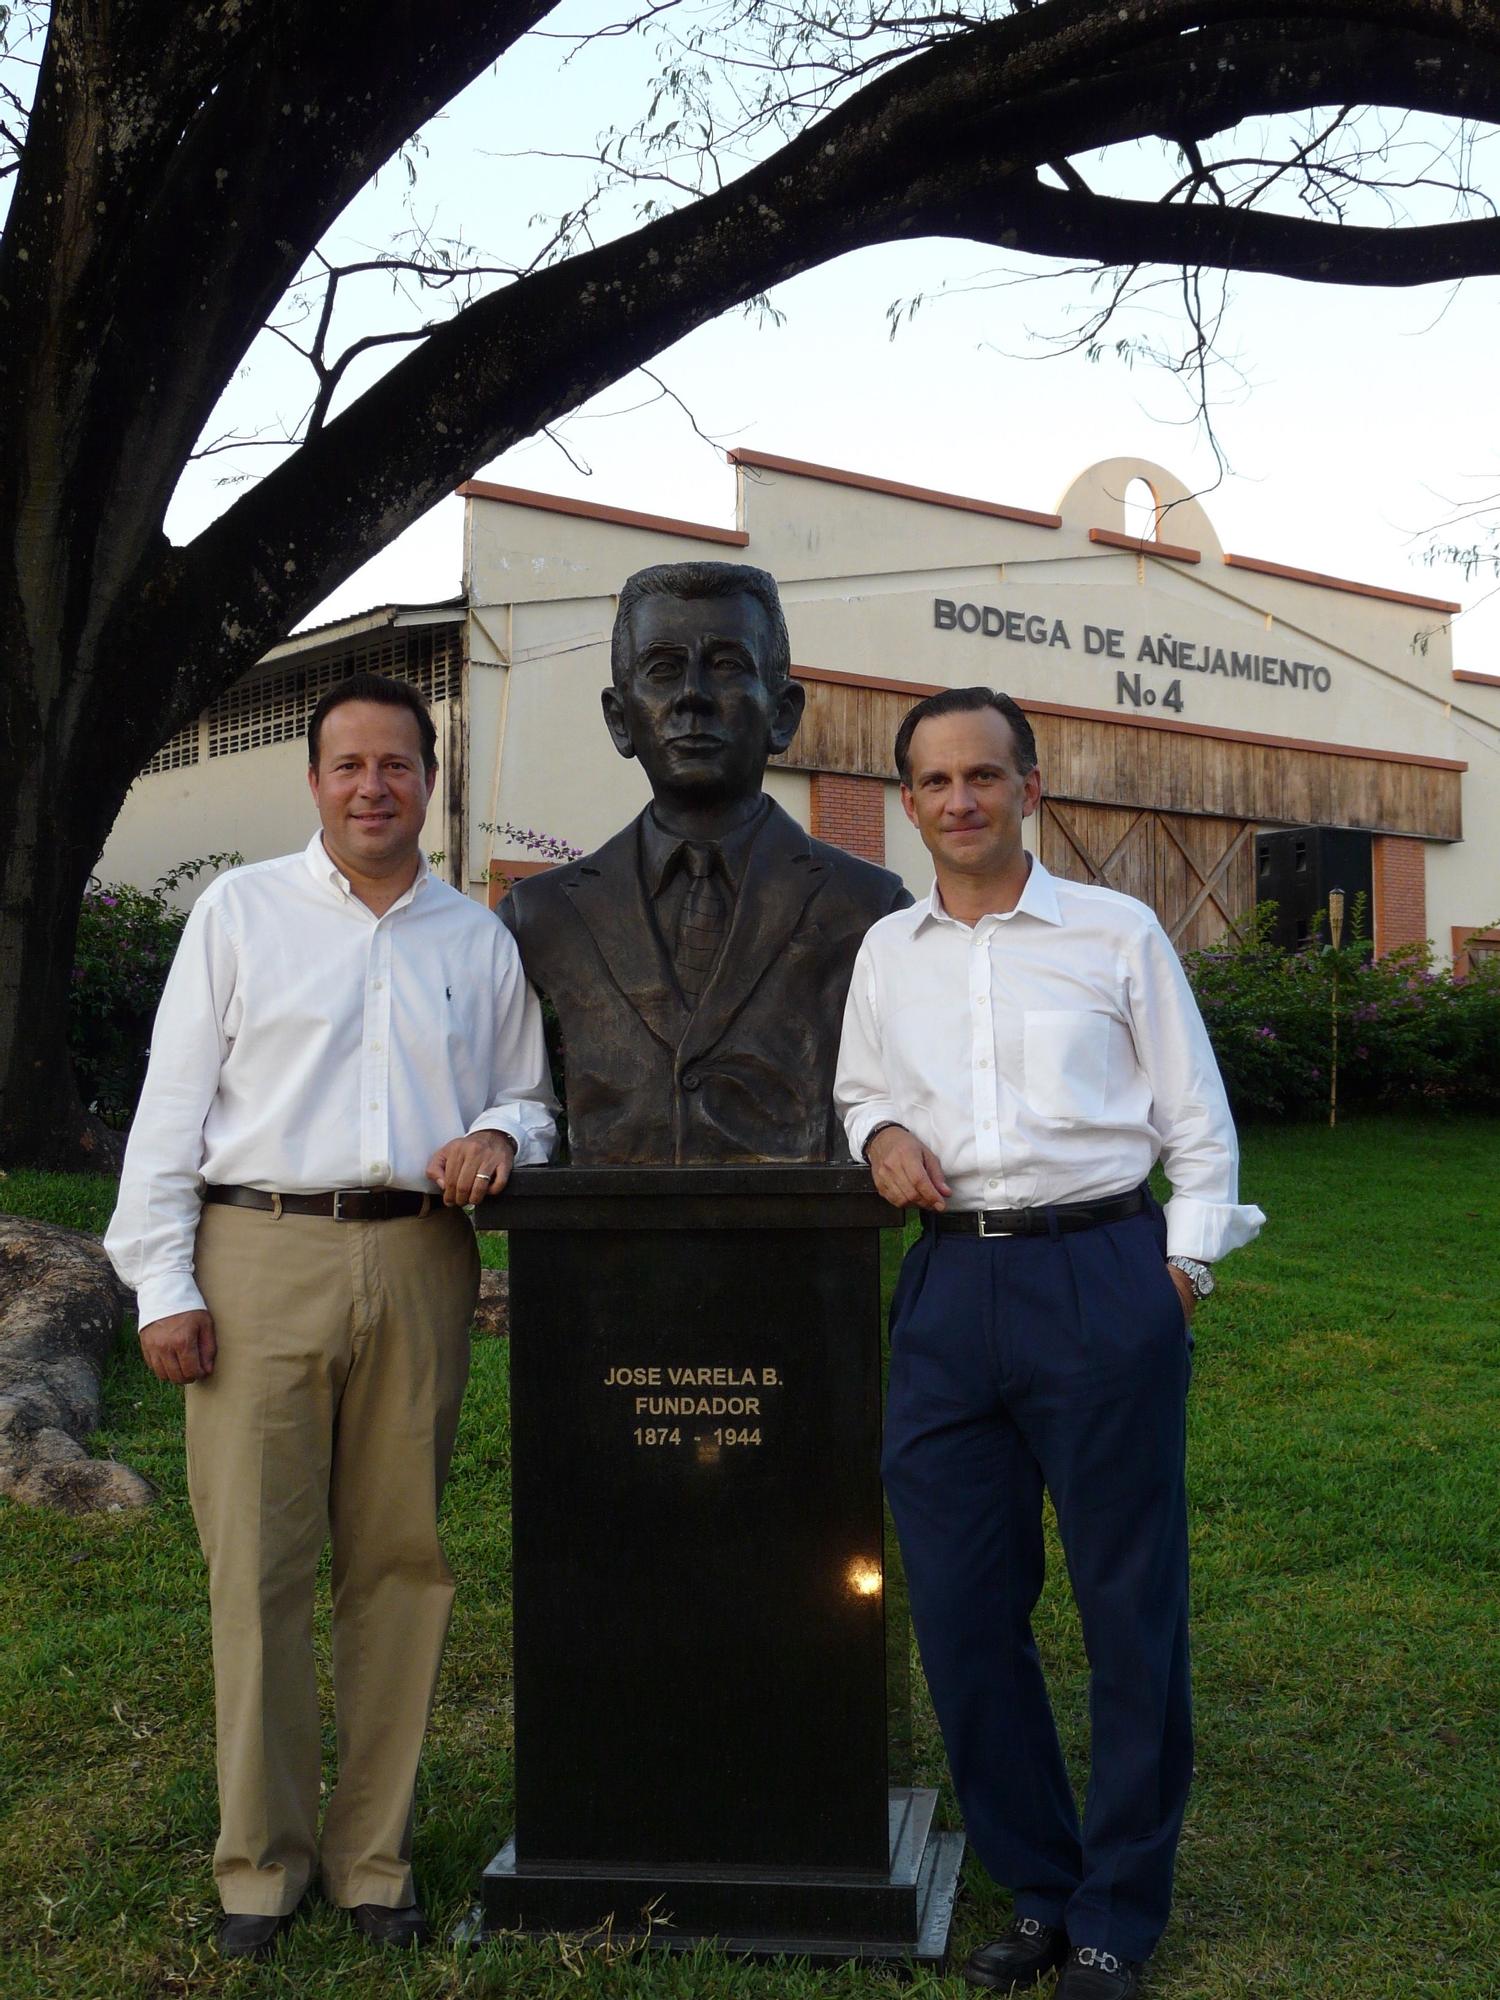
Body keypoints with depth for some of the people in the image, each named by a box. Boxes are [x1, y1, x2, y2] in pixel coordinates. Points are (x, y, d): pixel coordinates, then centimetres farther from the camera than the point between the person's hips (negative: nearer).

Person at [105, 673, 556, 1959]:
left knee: (401, 1562, 4)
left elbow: (531, 1098, 21)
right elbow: (173, 1100, 4)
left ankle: (375, 1856, 17)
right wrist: (162, 1284, -4)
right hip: (261, 1252, -2)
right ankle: (261, 1861, 13)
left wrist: (501, 1133, -3)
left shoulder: (480, 939, 16)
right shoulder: (241, 911, 8)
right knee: (257, 1562, -1)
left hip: (420, 1262, 2)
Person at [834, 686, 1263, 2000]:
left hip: (1103, 1274, -3)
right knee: (960, 1607, 6)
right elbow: (859, 1091, 26)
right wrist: (880, 1134, 4)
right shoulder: (887, 953, 13)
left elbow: (1198, 1125, 5)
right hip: (950, 1288, 4)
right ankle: (1039, 1889, 24)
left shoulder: (1118, 933, 4)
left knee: (1130, 1605, 2)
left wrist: (1183, 1270, -4)